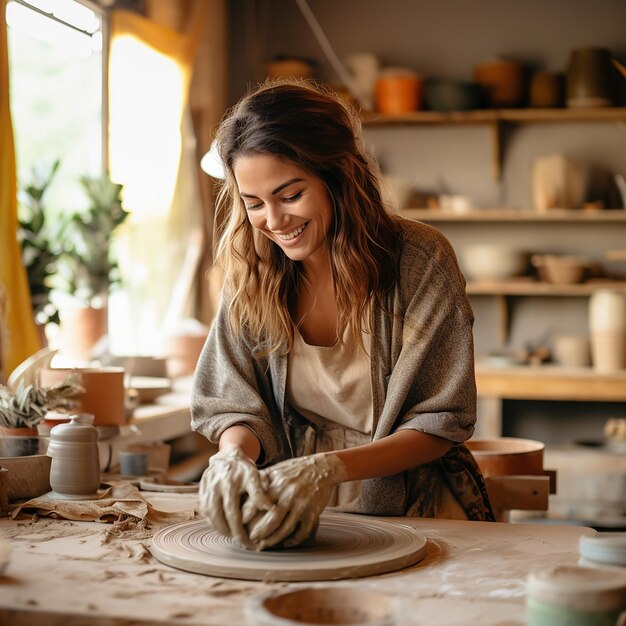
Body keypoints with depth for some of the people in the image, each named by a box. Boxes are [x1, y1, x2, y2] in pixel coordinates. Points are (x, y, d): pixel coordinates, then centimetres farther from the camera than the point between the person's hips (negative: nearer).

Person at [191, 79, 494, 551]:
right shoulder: (252, 270, -1)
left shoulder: (419, 259, -12)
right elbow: (233, 405, 2)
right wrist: (235, 456, -23)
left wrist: (329, 468, -24)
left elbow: (439, 423, -9)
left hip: (412, 512, -4)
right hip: (298, 518, 5)